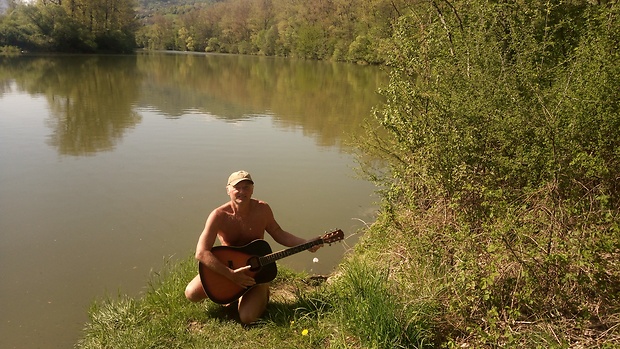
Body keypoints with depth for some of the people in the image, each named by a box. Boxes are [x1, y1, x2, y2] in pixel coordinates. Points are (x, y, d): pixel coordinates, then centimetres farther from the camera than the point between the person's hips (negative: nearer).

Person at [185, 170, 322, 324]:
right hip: (225, 268, 1)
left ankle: (259, 295, 14)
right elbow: (201, 252, -28)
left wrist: (307, 244, -11)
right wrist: (231, 274, -35)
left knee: (247, 318, -20)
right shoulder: (219, 216, -20)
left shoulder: (262, 209, -10)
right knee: (191, 294, -17)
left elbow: (279, 234, 4)